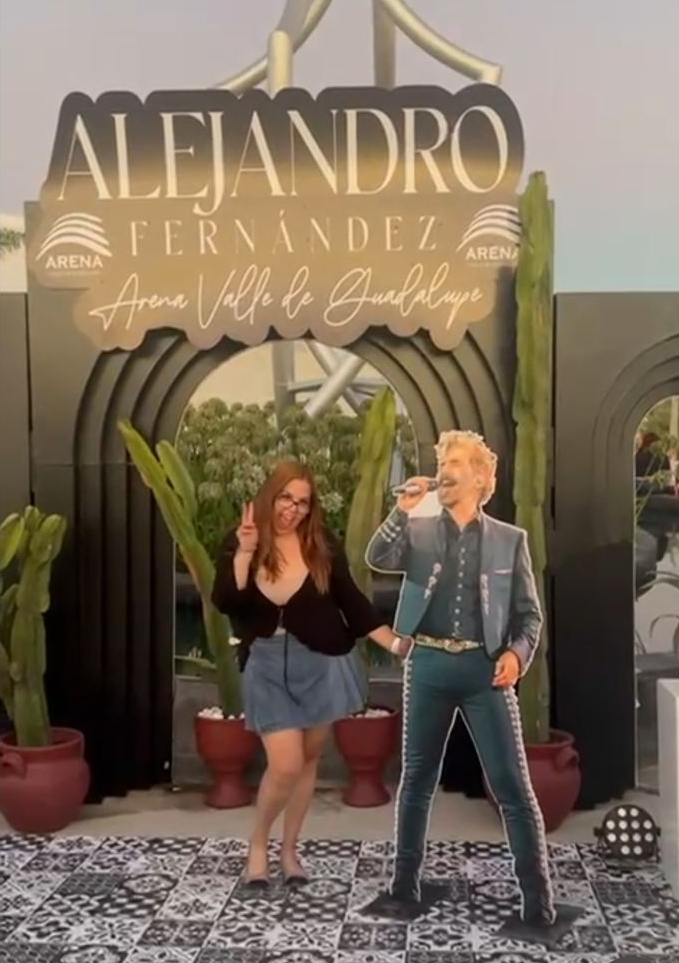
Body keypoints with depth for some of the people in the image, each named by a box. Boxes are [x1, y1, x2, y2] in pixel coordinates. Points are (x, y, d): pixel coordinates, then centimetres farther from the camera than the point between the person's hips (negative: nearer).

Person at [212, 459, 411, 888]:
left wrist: (395, 643, -5)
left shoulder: (323, 544, -2)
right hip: (268, 666, -1)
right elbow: (224, 603, -15)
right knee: (285, 765, -8)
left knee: (308, 759, 11)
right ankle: (258, 844, 18)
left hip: (321, 663, 2)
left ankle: (289, 849, 29)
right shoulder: (238, 542, -3)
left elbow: (352, 601, 1)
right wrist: (245, 552, -24)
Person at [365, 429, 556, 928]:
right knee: (416, 780, 10)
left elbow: (530, 613, 6)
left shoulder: (510, 539, 5)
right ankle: (406, 888, 22)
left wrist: (517, 652, -11)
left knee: (513, 784, -2)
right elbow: (377, 559, -10)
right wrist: (402, 511, -17)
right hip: (429, 666, 2)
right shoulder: (418, 530, 8)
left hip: (484, 668, -1)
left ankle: (538, 895, 9)